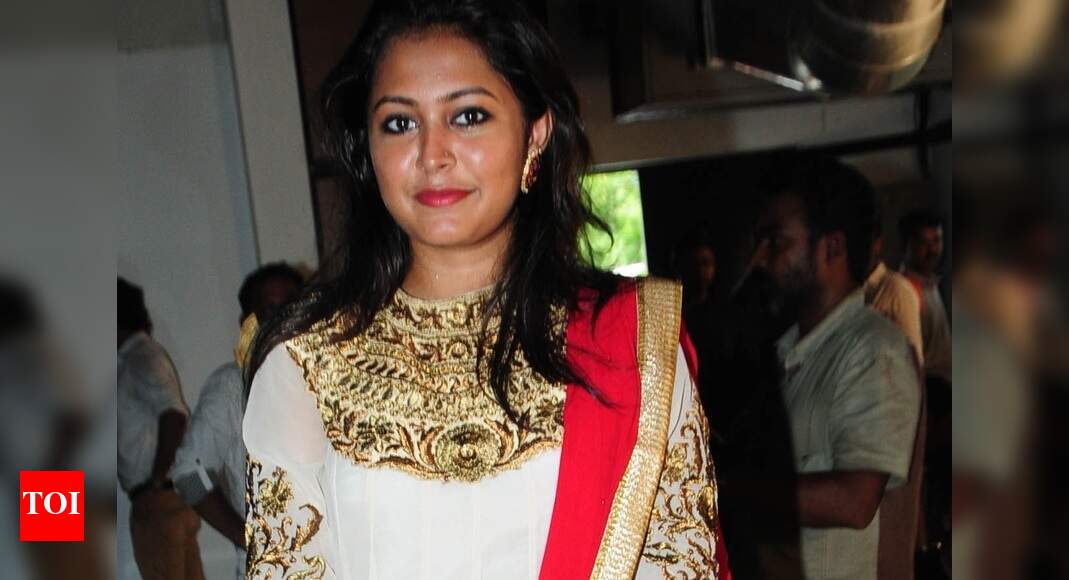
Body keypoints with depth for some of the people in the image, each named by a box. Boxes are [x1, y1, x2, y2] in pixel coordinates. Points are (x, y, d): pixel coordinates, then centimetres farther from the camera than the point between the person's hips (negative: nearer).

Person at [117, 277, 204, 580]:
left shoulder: (140, 358, -13)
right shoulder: (141, 355, 16)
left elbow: (174, 416, -28)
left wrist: (156, 481, -21)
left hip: (159, 499, -9)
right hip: (176, 494, 9)